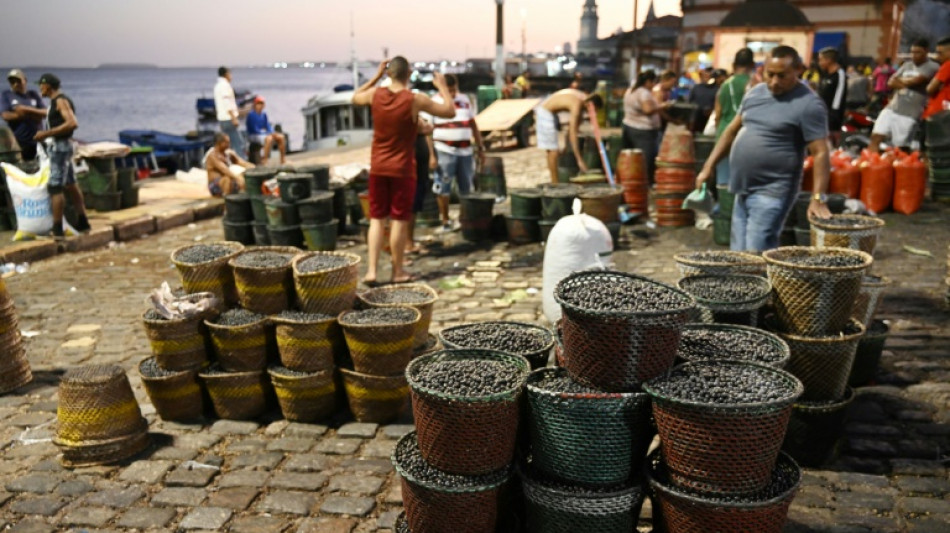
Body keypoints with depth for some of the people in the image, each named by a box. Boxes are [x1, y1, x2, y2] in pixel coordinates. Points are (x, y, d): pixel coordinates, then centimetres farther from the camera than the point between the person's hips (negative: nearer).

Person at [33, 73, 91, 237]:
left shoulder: (61, 101, -14)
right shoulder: (56, 101, 16)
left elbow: (73, 123, -26)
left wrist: (47, 133, -25)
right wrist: (46, 134, 11)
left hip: (60, 147, -11)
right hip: (59, 146, 11)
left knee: (55, 187, -10)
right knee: (70, 184, 14)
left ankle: (57, 230, -9)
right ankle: (83, 222, 20)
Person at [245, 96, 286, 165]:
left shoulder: (264, 115, 9)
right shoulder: (251, 115, -13)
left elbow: (268, 126, 12)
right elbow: (255, 129, -16)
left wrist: (271, 132, -10)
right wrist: (267, 133, -17)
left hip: (264, 134, 8)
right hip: (254, 135, -8)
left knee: (281, 137, -8)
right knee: (269, 138, -35)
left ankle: (283, 159, -3)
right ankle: (264, 161, -36)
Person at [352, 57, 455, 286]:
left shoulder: (375, 94, -4)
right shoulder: (416, 99, -14)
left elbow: (355, 98, 19)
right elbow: (450, 112, -5)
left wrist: (376, 76, 20)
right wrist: (442, 86, 8)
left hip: (378, 168, 3)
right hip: (402, 169, -3)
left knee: (376, 219, 10)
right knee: (399, 220, 5)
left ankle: (371, 270, 5)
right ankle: (398, 271, 15)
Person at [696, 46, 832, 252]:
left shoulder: (808, 104, -12)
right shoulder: (755, 92, 10)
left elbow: (820, 153, -15)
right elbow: (733, 130, 19)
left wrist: (818, 198, -24)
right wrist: (709, 166, 14)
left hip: (772, 192, -8)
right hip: (743, 189, 8)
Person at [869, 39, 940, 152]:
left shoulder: (932, 67, -5)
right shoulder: (907, 65, 16)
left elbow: (915, 81, -15)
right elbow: (890, 82, 9)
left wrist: (899, 80, 2)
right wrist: (907, 84, -9)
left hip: (909, 114, -6)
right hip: (891, 109, 6)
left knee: (901, 149, -4)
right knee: (875, 137, -3)